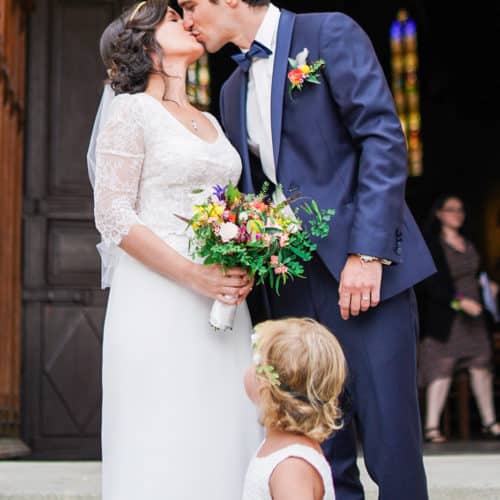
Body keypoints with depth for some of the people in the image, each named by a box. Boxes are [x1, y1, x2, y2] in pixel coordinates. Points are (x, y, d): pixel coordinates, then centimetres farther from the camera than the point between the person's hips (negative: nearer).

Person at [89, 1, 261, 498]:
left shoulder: (210, 122, 19)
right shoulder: (132, 111, -2)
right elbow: (113, 216, -10)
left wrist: (243, 266, -1)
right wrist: (194, 276, -17)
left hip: (222, 300, 7)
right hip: (158, 301, -6)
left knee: (221, 438, 4)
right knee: (163, 449, -5)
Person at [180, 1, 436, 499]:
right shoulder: (234, 90, 20)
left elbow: (384, 138, -10)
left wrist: (368, 251, -18)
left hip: (361, 271, -6)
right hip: (288, 285, 7)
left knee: (391, 444, -7)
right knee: (320, 453, 7)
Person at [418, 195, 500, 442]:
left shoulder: (467, 243, 13)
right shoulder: (432, 245, -9)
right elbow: (432, 284, -17)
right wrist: (459, 301, -23)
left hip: (473, 314, 7)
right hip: (445, 318, -6)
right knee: (442, 368, -8)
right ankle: (431, 426, -4)